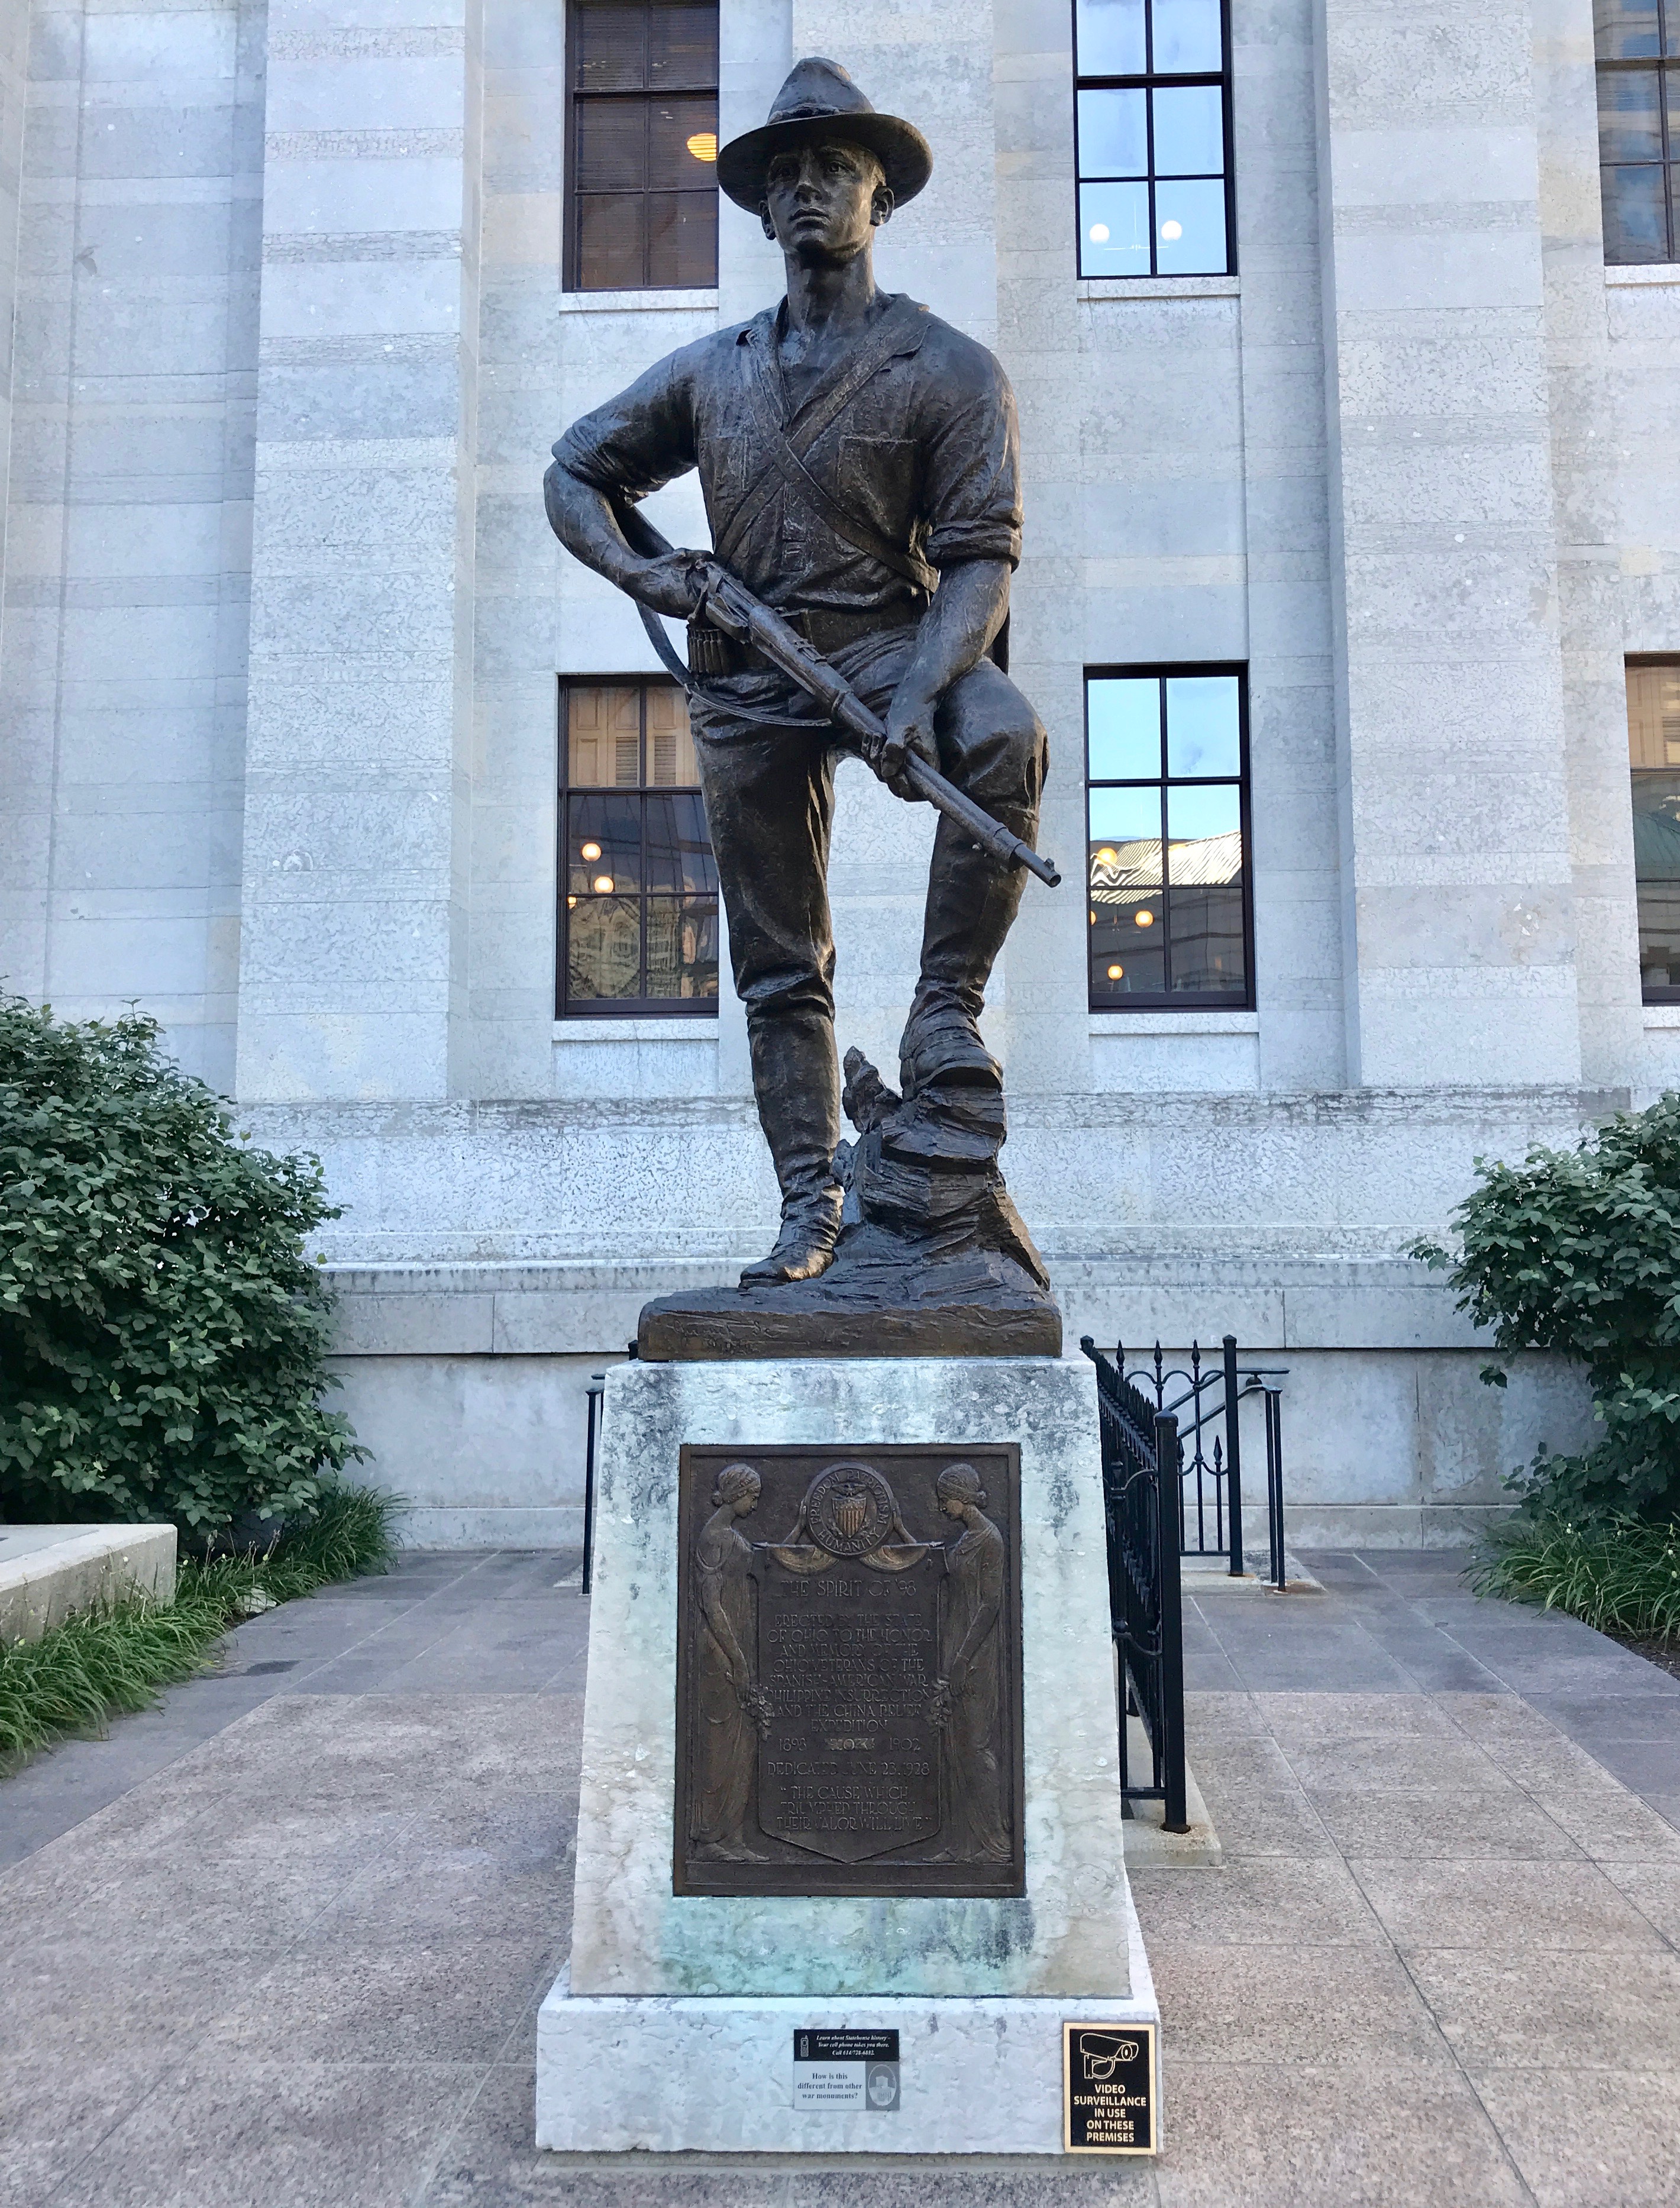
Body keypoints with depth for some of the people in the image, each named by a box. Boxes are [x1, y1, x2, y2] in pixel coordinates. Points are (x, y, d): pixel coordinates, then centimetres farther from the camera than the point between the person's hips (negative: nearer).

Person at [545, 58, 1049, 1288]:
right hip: (748, 679, 3)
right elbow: (577, 474, 20)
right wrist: (639, 571, -2)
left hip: (885, 641, -3)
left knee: (1005, 738, -37)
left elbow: (981, 555, -9)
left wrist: (919, 698, -26)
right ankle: (814, 1204, 9)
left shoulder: (948, 369, 1)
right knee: (779, 964, 1)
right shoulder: (710, 374, 13)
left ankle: (946, 1009, -24)